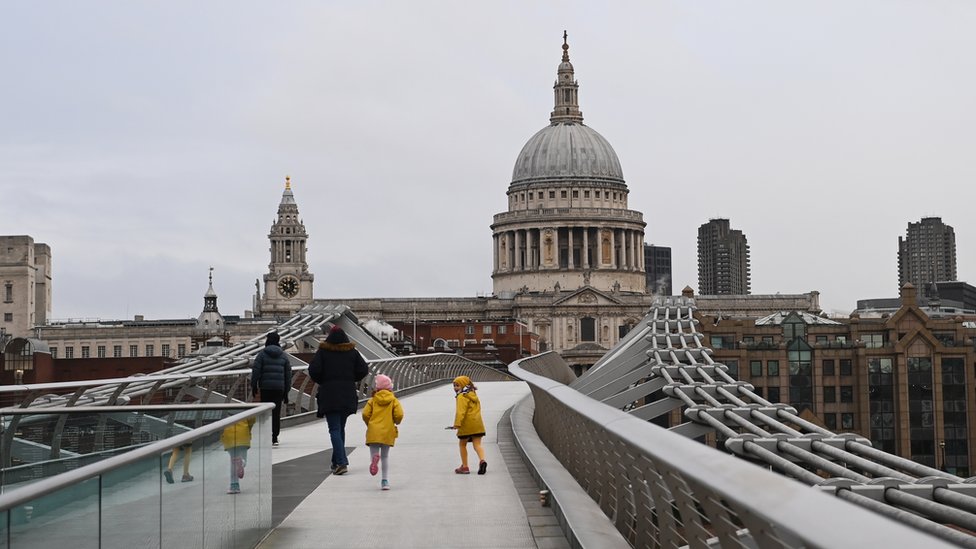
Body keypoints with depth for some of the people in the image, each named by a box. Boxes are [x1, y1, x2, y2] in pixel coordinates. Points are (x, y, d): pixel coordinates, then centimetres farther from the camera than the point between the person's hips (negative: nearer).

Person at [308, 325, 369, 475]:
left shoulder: (323, 351, -4)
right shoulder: (352, 352, 4)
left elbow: (313, 370, -12)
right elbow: (363, 370, -1)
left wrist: (322, 382, 6)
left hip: (329, 395, -3)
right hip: (348, 394, 3)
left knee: (334, 429, -5)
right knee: (340, 428, 17)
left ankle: (341, 462, -18)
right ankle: (337, 461, 22)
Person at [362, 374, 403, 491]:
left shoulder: (373, 400, 4)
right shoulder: (393, 400, 5)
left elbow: (365, 414, -5)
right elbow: (399, 415, -7)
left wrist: (369, 424, 14)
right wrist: (396, 422, 15)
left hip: (374, 432, -1)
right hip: (388, 433, 1)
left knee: (374, 453, 2)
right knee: (385, 457, 13)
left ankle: (374, 458, -36)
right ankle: (385, 480, 10)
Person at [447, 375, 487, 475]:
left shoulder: (462, 397, -9)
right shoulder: (473, 395, 19)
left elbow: (460, 411, -21)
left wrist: (457, 424, -27)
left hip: (467, 425, -7)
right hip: (478, 423, 7)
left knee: (462, 444, 11)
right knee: (477, 444, 2)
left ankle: (465, 466, 15)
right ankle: (482, 460, -25)